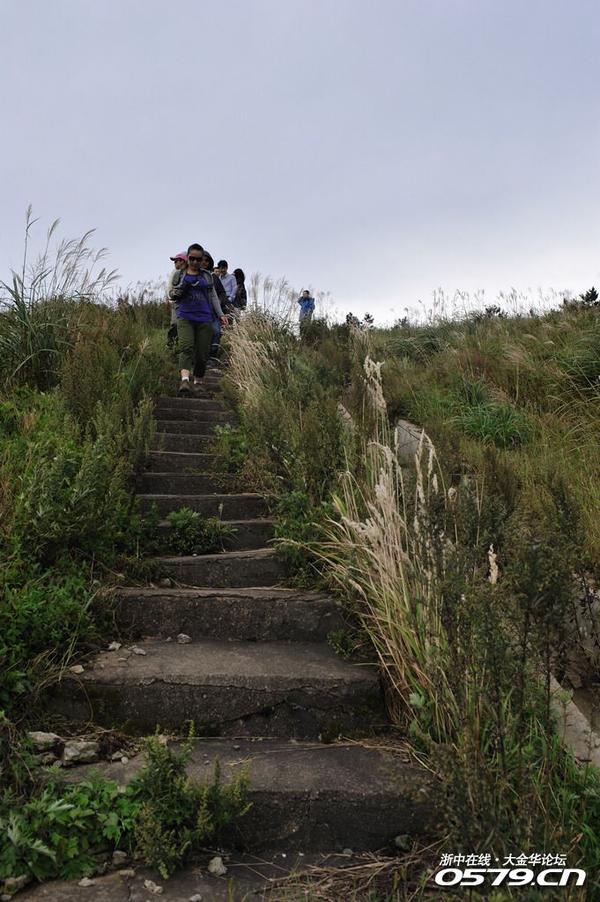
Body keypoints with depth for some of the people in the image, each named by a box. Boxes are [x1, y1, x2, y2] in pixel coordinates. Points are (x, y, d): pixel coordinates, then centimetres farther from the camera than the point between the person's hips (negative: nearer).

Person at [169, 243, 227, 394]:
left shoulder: (207, 276, 16)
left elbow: (213, 296, 18)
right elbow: (172, 295, 13)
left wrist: (221, 314, 8)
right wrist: (183, 287, -7)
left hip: (204, 318, 2)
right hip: (185, 317, -2)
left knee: (202, 353, 0)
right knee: (186, 347, -21)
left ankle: (198, 383, 15)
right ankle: (185, 379, -36)